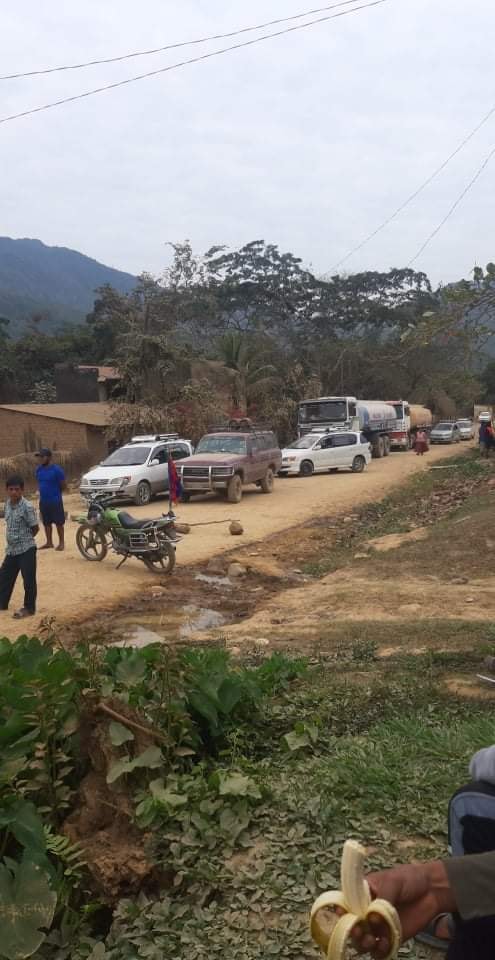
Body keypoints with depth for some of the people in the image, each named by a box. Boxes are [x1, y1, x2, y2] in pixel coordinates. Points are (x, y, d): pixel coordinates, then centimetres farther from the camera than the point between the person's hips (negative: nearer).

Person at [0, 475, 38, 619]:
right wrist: (15, 539, 9)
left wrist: (24, 539, 1)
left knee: (28, 580, 1)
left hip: (26, 549, -8)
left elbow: (35, 528, -12)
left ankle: (29, 608, 13)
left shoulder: (27, 507, -18)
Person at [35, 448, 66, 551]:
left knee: (59, 523, 1)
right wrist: (44, 492, 14)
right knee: (46, 523, 13)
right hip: (43, 501, 6)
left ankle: (61, 542, 10)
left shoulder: (56, 470, -14)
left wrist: (55, 493, 3)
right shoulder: (39, 469, 5)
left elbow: (63, 485, -7)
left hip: (55, 501, -6)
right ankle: (49, 542, 23)